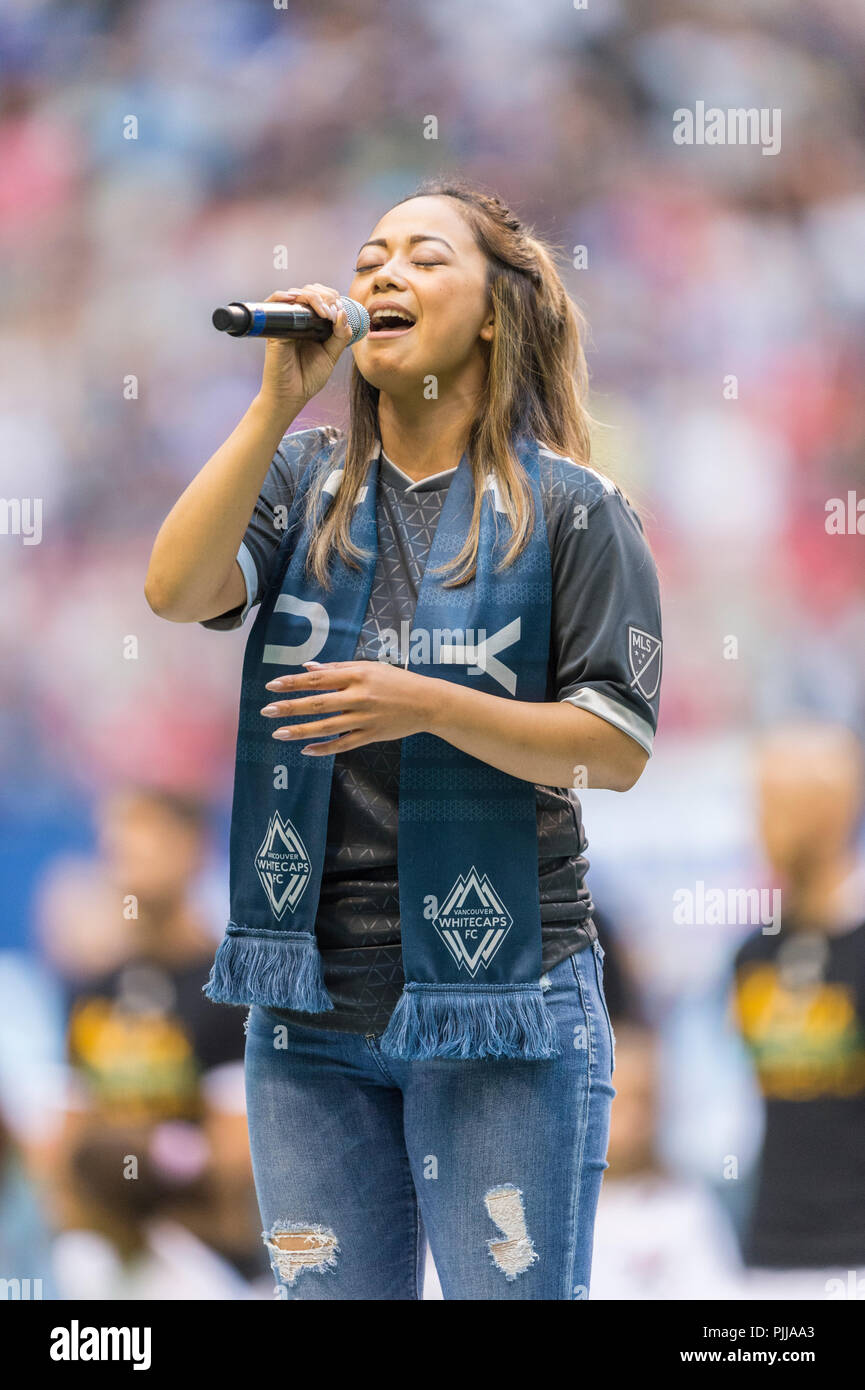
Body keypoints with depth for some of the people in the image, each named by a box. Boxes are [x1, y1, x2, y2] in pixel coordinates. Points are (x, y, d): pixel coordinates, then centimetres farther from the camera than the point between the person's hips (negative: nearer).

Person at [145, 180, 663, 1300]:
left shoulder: (568, 507, -2)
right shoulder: (305, 480, 9)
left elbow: (618, 748, -8)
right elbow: (177, 591, -9)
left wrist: (426, 706, -19)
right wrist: (276, 405, -13)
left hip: (501, 1002, -4)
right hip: (311, 998, 4)